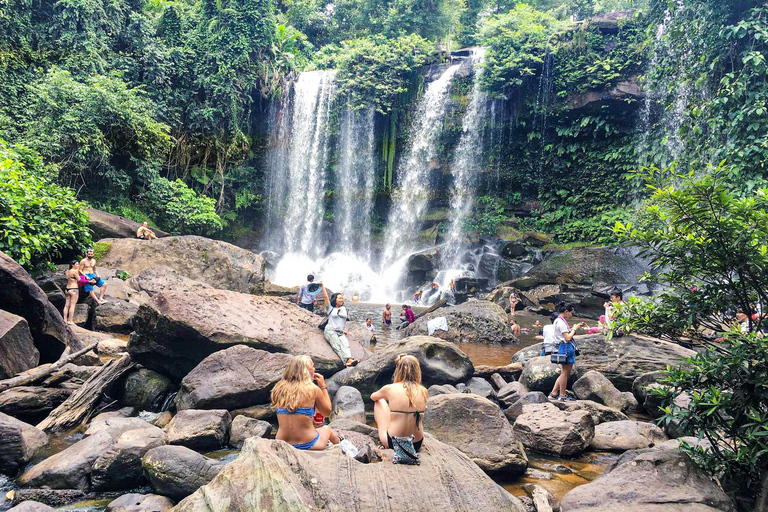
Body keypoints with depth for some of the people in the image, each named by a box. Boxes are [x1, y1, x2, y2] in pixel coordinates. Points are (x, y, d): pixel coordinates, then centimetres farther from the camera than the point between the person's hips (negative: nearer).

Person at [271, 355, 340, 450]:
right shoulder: (313, 389, -12)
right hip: (307, 445, -4)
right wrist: (323, 386, 11)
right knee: (327, 429, 30)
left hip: (281, 445, 4)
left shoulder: (279, 389, 0)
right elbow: (327, 412, 5)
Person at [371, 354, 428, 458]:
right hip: (417, 444, 2)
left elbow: (373, 397, 13)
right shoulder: (423, 392, -5)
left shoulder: (390, 389, -11)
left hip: (391, 443, -2)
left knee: (379, 401, 21)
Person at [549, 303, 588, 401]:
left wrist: (577, 327, 13)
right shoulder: (561, 322, -16)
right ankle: (562, 396, 5)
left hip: (565, 348, 11)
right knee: (565, 373, -2)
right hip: (566, 348, -11)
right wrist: (574, 329, -7)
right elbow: (567, 337, -20)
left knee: (564, 373, 14)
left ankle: (554, 393, 16)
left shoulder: (559, 321, 16)